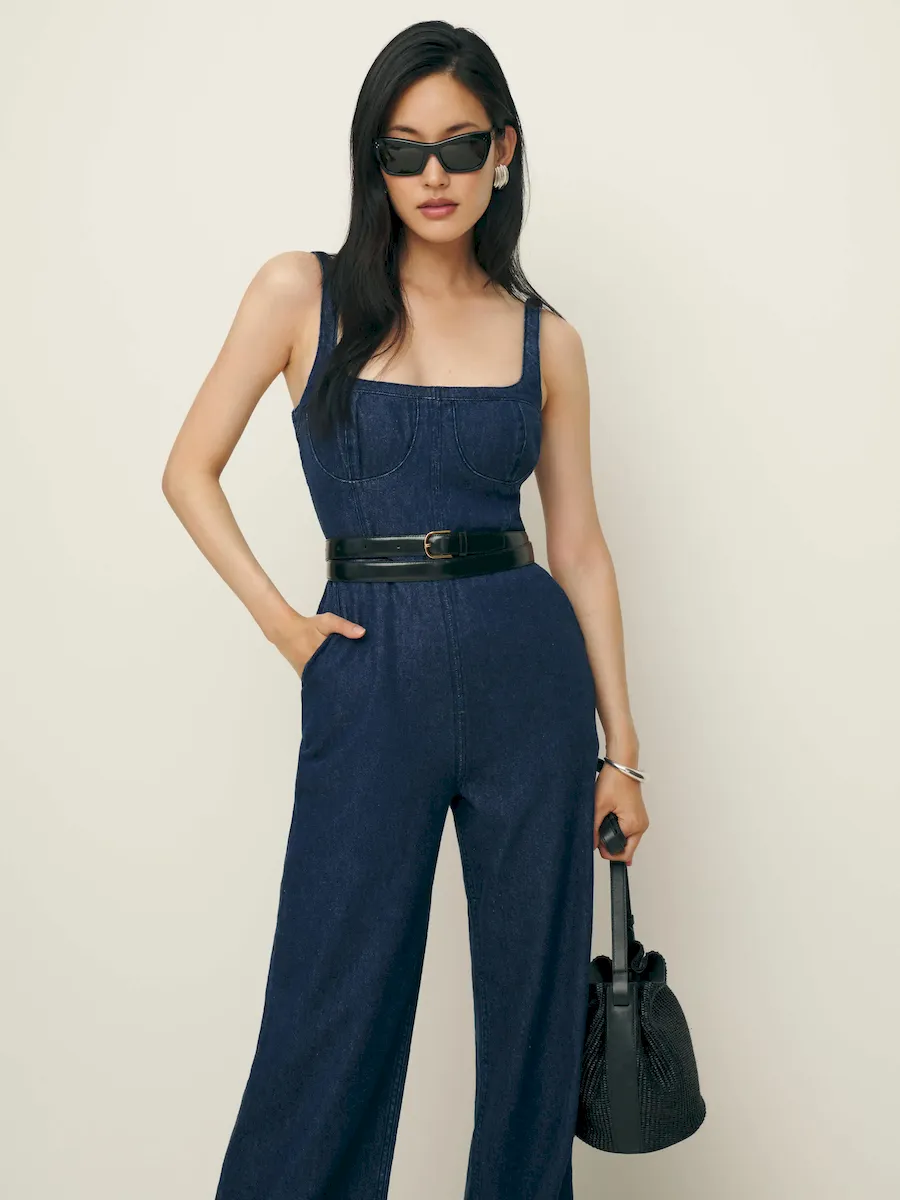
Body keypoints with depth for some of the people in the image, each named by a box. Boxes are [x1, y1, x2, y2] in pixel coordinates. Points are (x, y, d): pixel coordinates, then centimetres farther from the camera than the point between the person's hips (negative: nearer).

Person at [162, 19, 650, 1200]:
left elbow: (579, 546, 7)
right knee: (333, 1020, 5)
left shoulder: (545, 337, 6)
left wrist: (621, 749, 6)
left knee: (534, 1002, 12)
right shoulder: (304, 291, 1)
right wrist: (279, 621, -5)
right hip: (370, 679, -2)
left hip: (529, 671, 2)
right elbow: (190, 470, 5)